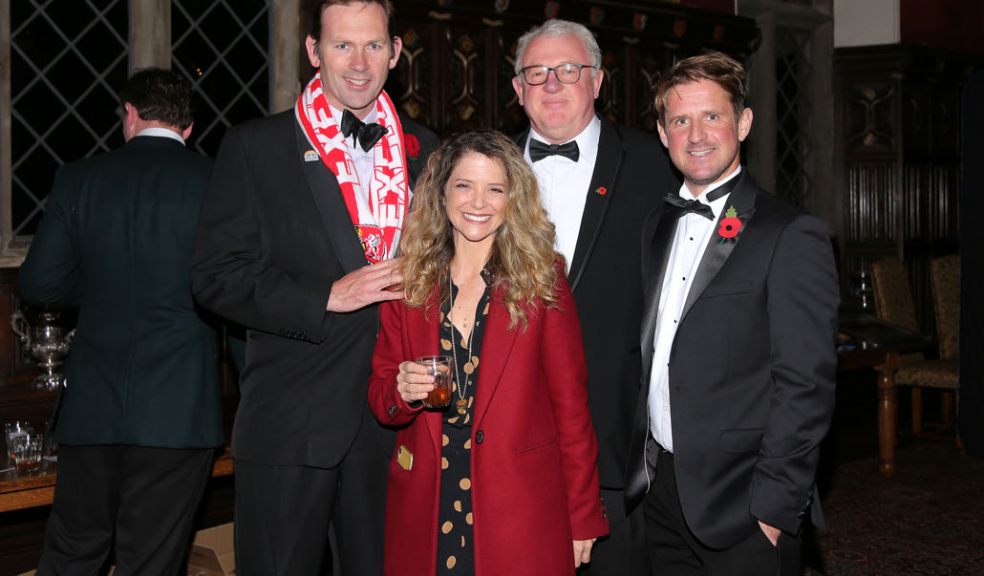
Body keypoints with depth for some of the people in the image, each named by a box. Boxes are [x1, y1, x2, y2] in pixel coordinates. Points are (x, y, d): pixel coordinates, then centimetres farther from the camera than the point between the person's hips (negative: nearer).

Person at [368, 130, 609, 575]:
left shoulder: (543, 283, -3)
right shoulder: (407, 284, 4)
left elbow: (570, 405, -2)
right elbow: (380, 399, 9)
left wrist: (583, 518, -3)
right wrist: (401, 391, -15)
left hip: (522, 513, -2)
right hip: (424, 511, 2)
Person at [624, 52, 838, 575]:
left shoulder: (792, 237, -10)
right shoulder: (657, 228, 11)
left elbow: (806, 386, -14)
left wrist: (773, 508, -17)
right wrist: (643, 465, 8)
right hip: (660, 492, 6)